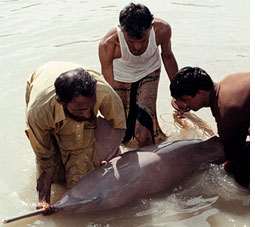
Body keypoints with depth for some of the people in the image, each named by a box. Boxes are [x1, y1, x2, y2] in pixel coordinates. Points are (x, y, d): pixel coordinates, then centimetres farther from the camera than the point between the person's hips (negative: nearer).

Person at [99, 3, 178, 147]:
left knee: (143, 135, -15)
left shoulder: (162, 29, -31)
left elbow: (167, 56, -6)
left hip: (148, 72, 0)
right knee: (121, 136, 6)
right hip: (120, 76, 0)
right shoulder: (108, 44, -37)